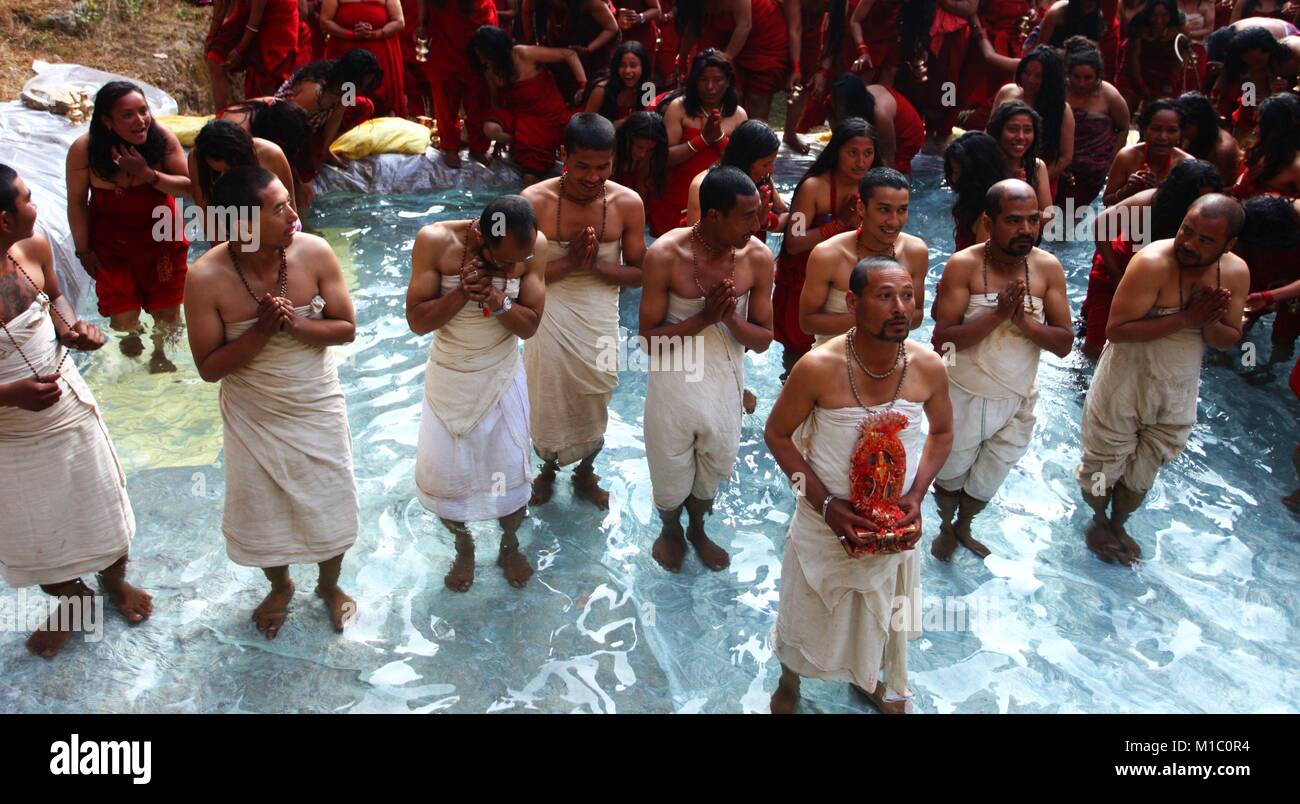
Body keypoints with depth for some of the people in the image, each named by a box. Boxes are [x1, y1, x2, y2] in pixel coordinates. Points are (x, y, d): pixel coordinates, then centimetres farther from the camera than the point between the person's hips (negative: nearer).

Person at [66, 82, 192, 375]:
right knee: (124, 316, 3)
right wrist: (83, 250, -3)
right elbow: (77, 202, -9)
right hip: (111, 245, -1)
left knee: (167, 311, 11)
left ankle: (160, 352, 44)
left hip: (161, 238, 1)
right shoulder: (84, 150, -21)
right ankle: (132, 335, 42)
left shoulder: (162, 137, -20)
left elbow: (188, 186, -15)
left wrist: (149, 175, -32)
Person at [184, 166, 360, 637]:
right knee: (263, 511, 18)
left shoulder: (315, 253, -18)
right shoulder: (206, 279, -23)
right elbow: (209, 367, -16)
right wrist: (262, 329, -30)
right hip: (253, 418, -1)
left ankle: (329, 585, 46)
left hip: (317, 409, 1)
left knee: (329, 505, 16)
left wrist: (296, 324, -28)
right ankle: (279, 588, 49)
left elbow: (346, 329, -10)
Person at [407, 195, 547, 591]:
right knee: (442, 476, 5)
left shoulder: (533, 246, -18)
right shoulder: (435, 241, -22)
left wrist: (498, 301, -32)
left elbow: (529, 326, -12)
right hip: (448, 377, 0)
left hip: (501, 375, 1)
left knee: (511, 471, 7)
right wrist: (463, 291, -34)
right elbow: (416, 320, -19)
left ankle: (510, 546, 37)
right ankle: (464, 547, 35)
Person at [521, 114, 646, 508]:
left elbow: (639, 274, -5)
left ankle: (585, 473, 44)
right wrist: (569, 262, -25)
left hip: (600, 323, 1)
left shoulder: (627, 203, -11)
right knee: (547, 402, 14)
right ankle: (547, 469, 44)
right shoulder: (535, 201, -16)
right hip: (550, 321, -1)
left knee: (594, 404, 17)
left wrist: (595, 264, -22)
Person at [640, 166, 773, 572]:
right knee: (672, 467, 18)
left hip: (725, 380, 3)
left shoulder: (758, 257, -15)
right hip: (675, 380, -3)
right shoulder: (665, 255, -24)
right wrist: (705, 317, -30)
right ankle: (670, 529, 50)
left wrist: (731, 316, -28)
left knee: (714, 463, 23)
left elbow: (763, 340, -7)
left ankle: (697, 529, 52)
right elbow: (649, 337, -17)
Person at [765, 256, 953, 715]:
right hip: (825, 518, -3)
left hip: (895, 522, 3)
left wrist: (916, 496, -11)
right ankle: (789, 681, 51)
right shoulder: (818, 368, -26)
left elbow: (942, 432, 2)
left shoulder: (929, 368, -16)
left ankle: (869, 676, 58)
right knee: (807, 609, 19)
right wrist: (826, 504, -21)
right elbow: (777, 435, -13)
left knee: (883, 608, 26)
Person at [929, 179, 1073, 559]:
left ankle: (963, 528, 53)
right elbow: (941, 339, -24)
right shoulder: (963, 265, -19)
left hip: (1018, 401, 3)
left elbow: (1064, 344, -10)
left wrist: (1023, 319, -26)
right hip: (965, 397, -3)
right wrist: (997, 314, -32)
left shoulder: (1048, 268, -10)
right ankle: (945, 528, 51)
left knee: (987, 484, 23)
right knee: (952, 475, 20)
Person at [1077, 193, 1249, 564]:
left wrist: (1210, 323, -24)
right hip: (1124, 388, -5)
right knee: (1105, 461, 15)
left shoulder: (1236, 272, -9)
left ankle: (1118, 524, 49)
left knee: (1144, 470, 23)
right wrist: (1186, 318, -33)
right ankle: (1098, 521, 45)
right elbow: (1116, 329, -31)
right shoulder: (1152, 263, -28)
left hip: (1177, 394, 5)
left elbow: (1230, 339, -1)